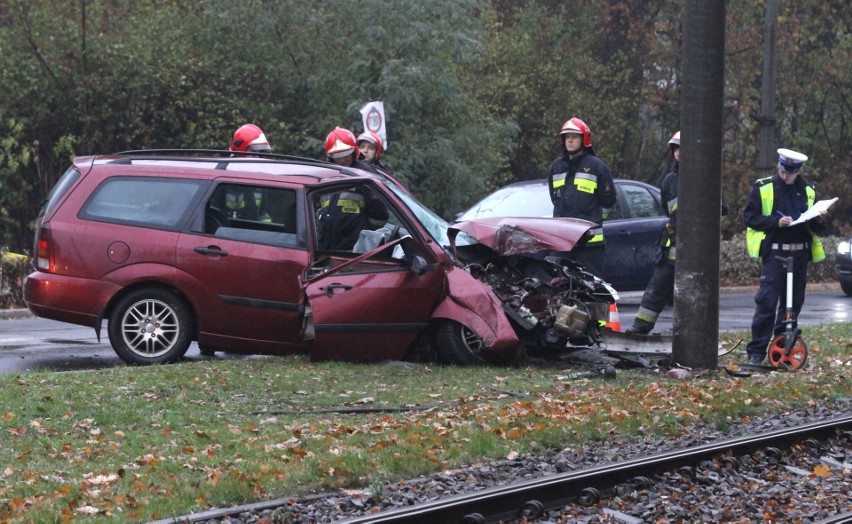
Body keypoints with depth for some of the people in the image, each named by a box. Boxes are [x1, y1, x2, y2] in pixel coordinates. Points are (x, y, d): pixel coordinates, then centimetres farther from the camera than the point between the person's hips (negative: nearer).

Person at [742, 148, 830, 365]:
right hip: (774, 253, -4)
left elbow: (819, 229, 17)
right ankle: (756, 351, -7)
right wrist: (777, 222, -15)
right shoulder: (763, 188, 1)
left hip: (800, 253, 4)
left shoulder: (808, 190, 12)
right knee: (767, 302, -10)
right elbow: (749, 217, -2)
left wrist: (819, 221, -7)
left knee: (793, 303, 7)